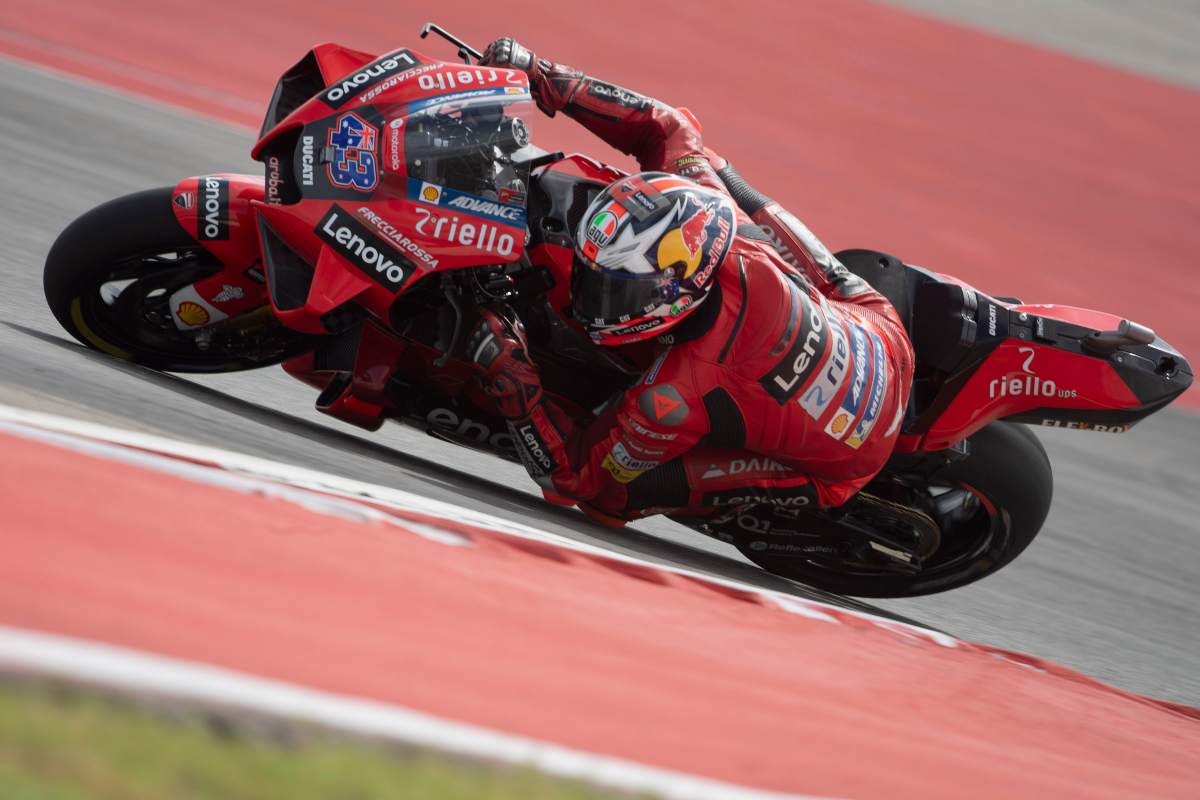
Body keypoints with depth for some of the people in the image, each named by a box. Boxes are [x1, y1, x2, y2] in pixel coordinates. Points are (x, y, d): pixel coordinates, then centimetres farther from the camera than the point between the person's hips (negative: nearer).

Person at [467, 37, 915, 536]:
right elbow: (666, 126, -8)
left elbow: (574, 477, -21)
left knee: (614, 492, -16)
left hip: (842, 465, -5)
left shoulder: (675, 399, -39)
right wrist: (544, 78, -11)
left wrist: (510, 382, -29)